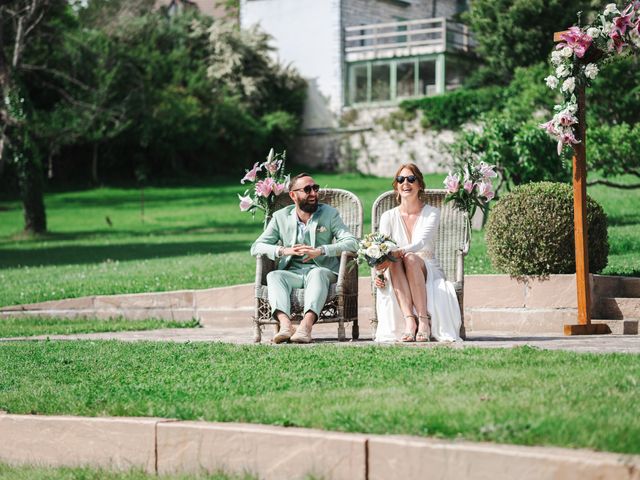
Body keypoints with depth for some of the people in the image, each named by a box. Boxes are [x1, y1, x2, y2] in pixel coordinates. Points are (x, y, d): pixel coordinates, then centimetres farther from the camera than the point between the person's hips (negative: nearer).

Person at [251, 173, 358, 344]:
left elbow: (352, 243, -6)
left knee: (317, 273, -35)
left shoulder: (329, 214, 7)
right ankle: (285, 324, -50)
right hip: (292, 272, 2)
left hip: (321, 271, -2)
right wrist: (283, 251, -16)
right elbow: (256, 247, 3)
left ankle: (306, 324, -55)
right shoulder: (281, 217, 10)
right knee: (273, 276, -29)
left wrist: (320, 251, -20)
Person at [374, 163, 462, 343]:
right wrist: (379, 273, -29)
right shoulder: (388, 217, 6)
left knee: (410, 258, -35)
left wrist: (397, 252, -41)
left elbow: (421, 243, -20)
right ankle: (409, 320, -46)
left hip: (428, 272, -2)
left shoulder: (432, 213, -1)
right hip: (400, 277, 2)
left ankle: (424, 320, -39)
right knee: (395, 262, -33)